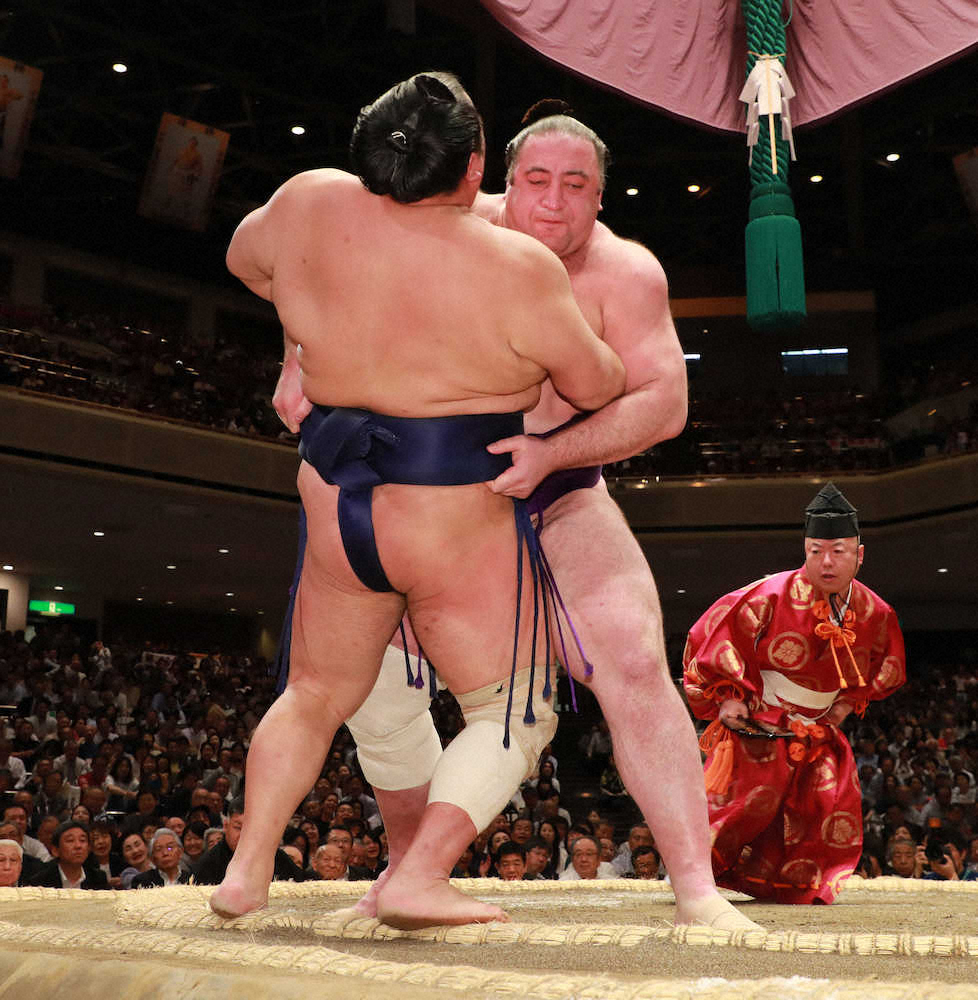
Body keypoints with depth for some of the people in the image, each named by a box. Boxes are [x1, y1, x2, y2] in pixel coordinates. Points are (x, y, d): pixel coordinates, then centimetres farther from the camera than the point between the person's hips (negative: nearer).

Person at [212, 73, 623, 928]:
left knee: (316, 696, 24)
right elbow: (597, 386, -4)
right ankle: (421, 878, 0)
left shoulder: (311, 206, -3)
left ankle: (247, 869, 23)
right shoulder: (517, 267, -16)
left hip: (336, 509, 5)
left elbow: (245, 259, 18)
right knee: (514, 716, 11)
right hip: (458, 527, -5)